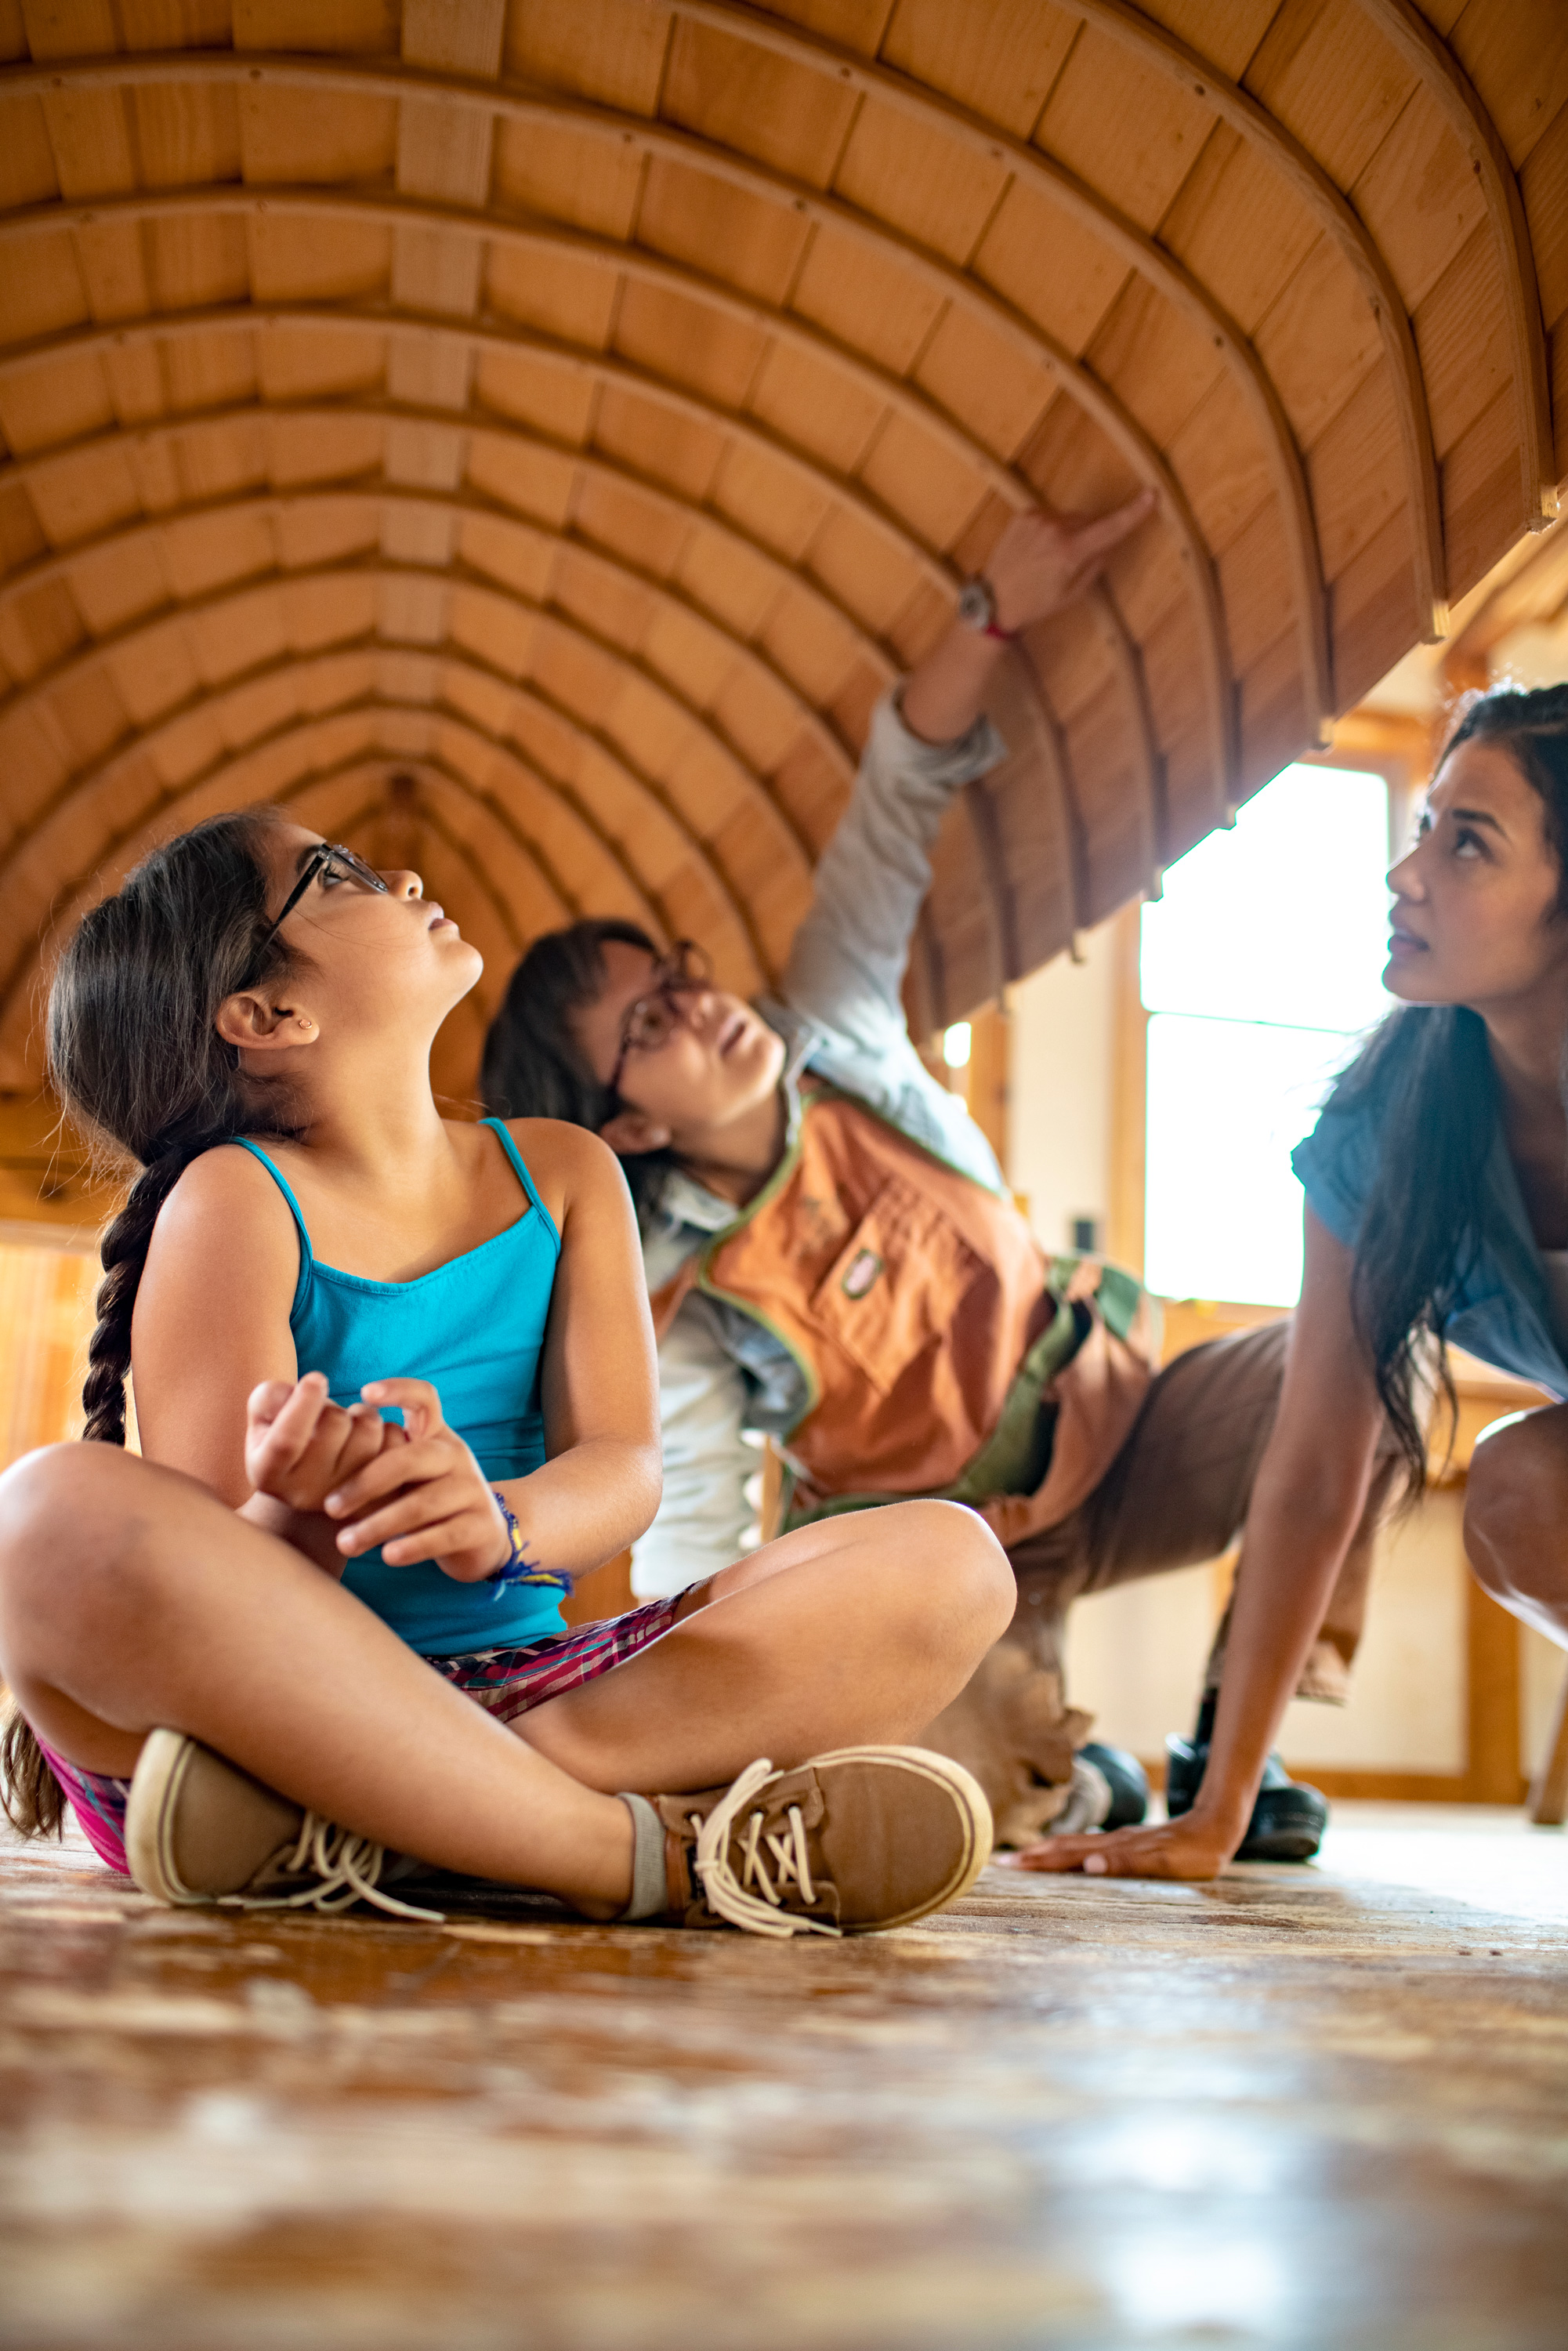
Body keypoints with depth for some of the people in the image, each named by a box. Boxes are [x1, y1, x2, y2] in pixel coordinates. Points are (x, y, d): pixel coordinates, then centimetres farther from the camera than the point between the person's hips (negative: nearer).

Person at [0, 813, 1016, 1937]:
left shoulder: (563, 1172, 12)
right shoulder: (238, 1201, -2)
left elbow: (625, 1465, -3)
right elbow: (211, 1582, -10)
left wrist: (499, 1522, -26)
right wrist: (309, 1511, -34)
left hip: (528, 1689, 5)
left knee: (950, 1560, -13)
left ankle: (383, 1821, -30)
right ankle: (651, 1853, -33)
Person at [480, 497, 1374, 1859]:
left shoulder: (833, 1046, -8)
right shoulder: (677, 1310, -20)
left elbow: (895, 815, -7)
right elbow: (689, 1553, -28)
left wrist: (994, 617, -19)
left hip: (1119, 1427, 4)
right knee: (975, 1793, -31)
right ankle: (1078, 1786, 10)